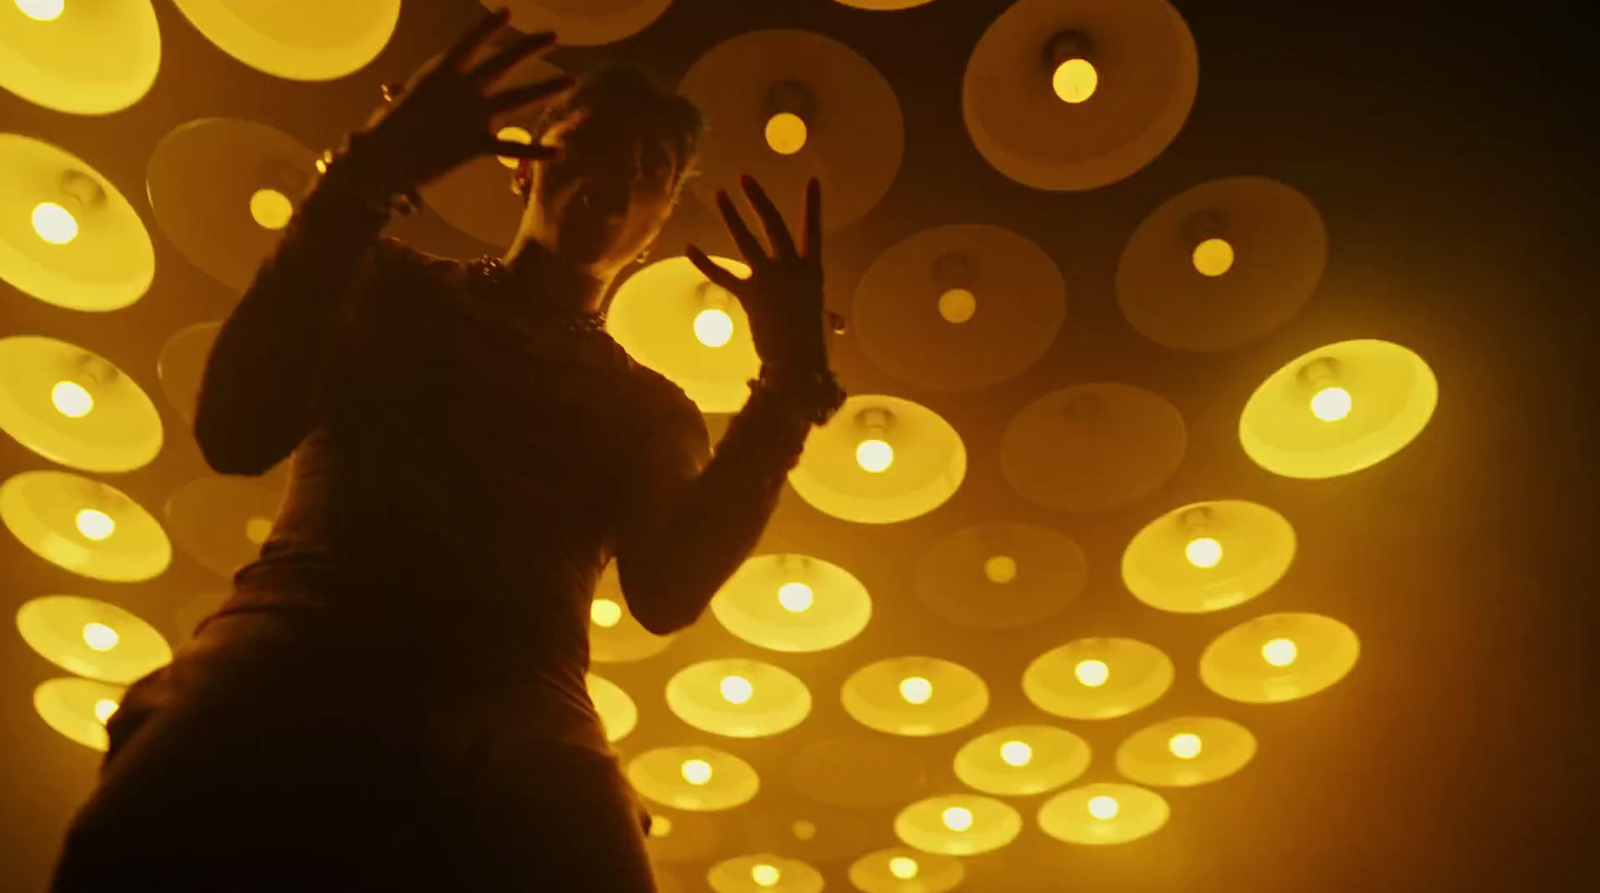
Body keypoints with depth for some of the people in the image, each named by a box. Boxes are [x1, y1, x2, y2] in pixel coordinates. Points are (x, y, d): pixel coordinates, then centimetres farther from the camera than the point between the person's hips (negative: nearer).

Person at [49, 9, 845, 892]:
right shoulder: (393, 286, 22)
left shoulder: (652, 412, 25)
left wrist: (792, 387, -6)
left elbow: (668, 593, 4)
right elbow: (237, 435, 3)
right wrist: (363, 181, -3)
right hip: (300, 647, -1)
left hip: (514, 704, 2)